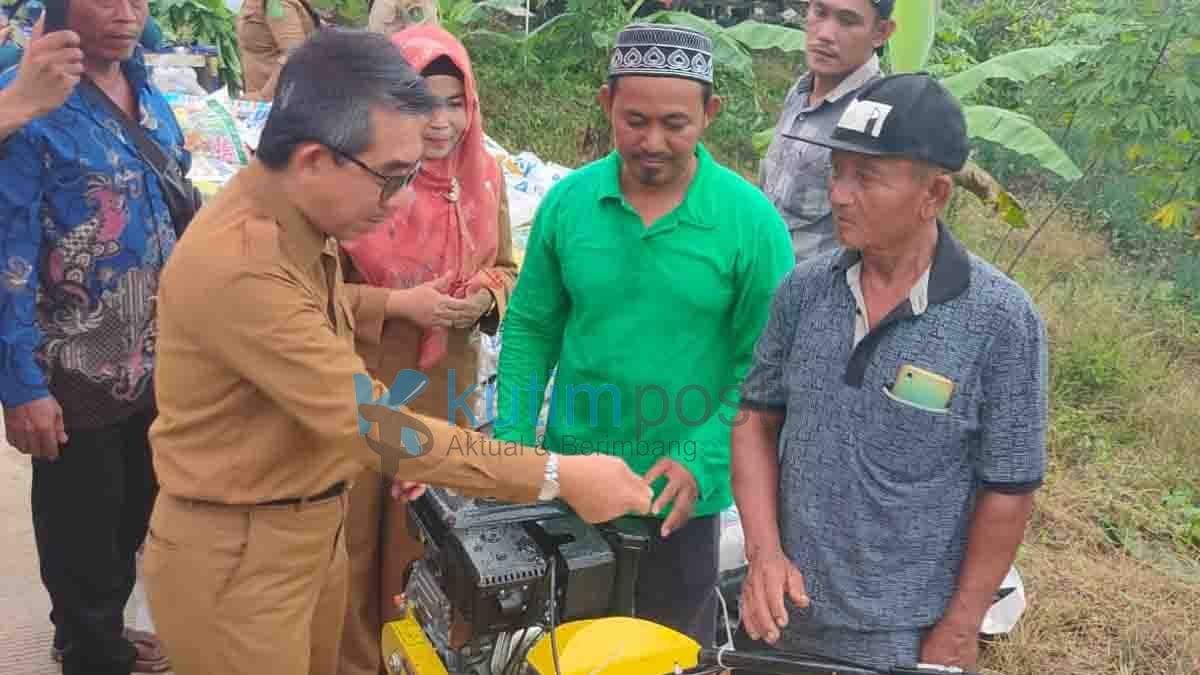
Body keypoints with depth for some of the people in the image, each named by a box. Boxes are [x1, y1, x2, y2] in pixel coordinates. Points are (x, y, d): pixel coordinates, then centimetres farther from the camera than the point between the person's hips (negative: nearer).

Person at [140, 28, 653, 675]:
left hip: (314, 529, 8)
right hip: (237, 559, -8)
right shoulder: (240, 264, -31)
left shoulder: (295, 217, -1)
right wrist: (556, 477, -29)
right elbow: (369, 422, -31)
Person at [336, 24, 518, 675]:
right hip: (357, 390, -3)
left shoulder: (484, 174, 0)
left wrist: (484, 299, -10)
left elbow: (504, 269, 12)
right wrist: (400, 307, -20)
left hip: (445, 390, 4)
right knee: (354, 538, 9)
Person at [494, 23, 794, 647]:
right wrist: (512, 442, -7)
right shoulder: (567, 201, -6)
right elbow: (530, 329, 2)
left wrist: (699, 459, -21)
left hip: (679, 491, -2)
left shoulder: (751, 218, -13)